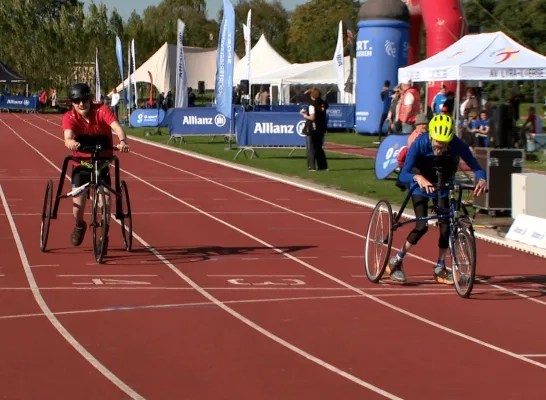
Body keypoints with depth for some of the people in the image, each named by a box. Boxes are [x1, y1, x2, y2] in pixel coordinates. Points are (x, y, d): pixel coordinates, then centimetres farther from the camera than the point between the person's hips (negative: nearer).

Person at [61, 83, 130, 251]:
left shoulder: (102, 111, -16)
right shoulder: (70, 117, -16)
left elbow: (117, 127, -33)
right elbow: (68, 136, -35)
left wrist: (122, 141, -55)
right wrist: (71, 142, -60)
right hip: (81, 163, 0)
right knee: (78, 204, -8)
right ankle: (79, 226, 28)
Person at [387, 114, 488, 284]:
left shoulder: (457, 144, -30)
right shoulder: (420, 144, -35)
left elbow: (476, 167, -30)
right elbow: (403, 175, -40)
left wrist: (482, 180, -52)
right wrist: (418, 177, -61)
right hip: (421, 186, -3)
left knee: (446, 226, -7)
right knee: (422, 226, -16)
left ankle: (440, 269, 12)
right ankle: (396, 262, 1)